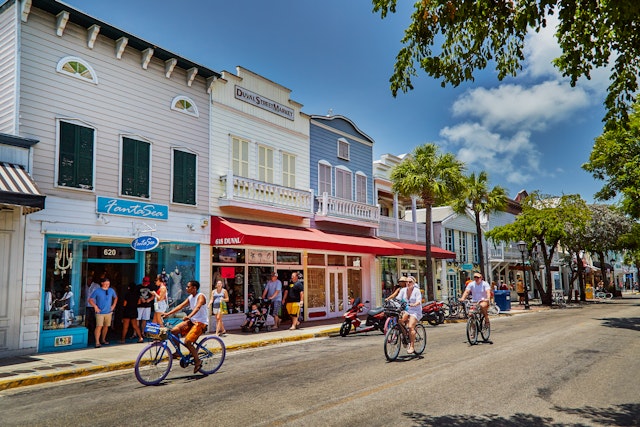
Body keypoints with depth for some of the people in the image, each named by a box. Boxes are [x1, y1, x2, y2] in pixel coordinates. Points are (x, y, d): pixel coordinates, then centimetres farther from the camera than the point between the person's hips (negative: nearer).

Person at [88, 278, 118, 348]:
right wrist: (95, 307, -11)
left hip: (108, 312, 5)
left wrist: (113, 305, 11)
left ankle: (103, 340, 26)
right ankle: (97, 342, -12)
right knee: (99, 326, -13)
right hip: (100, 312, -4)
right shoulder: (97, 291, -6)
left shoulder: (111, 291, 6)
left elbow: (116, 297, 22)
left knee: (106, 326, 11)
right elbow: (90, 299, -2)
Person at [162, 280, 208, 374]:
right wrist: (168, 313, -4)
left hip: (201, 323, -8)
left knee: (187, 341, -20)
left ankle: (198, 361, -2)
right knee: (174, 331, -9)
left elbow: (197, 307, -31)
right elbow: (180, 306, 7)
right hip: (192, 321, 8)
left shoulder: (201, 296, -14)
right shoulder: (190, 298, 12)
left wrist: (189, 316, -48)